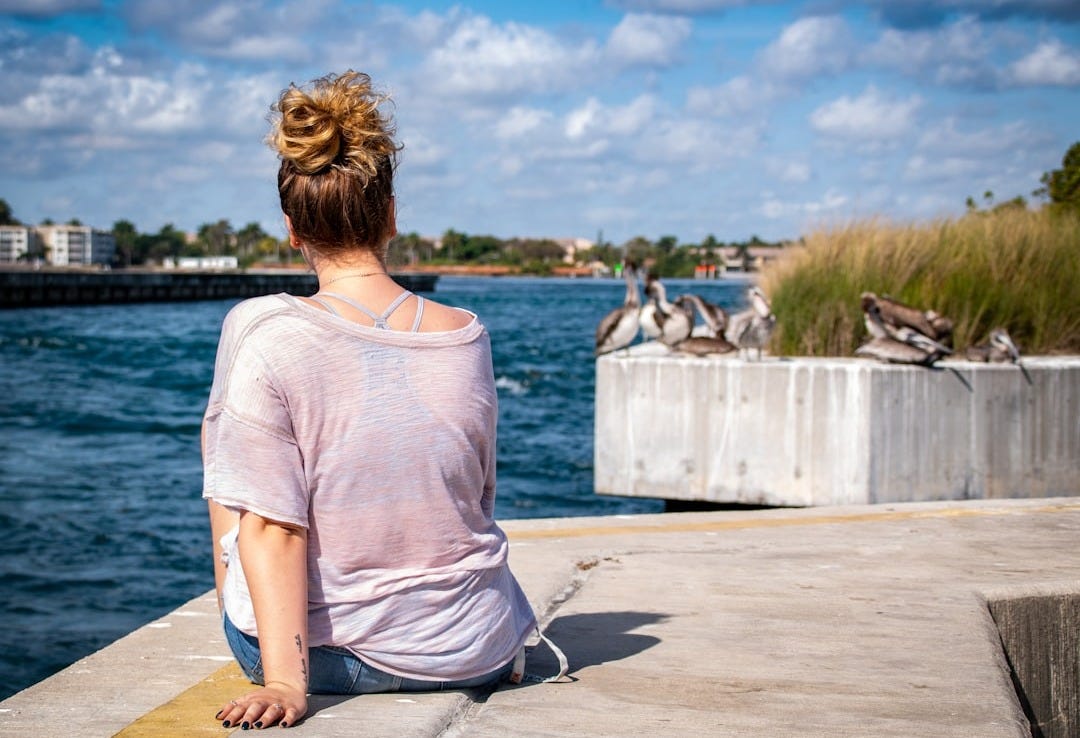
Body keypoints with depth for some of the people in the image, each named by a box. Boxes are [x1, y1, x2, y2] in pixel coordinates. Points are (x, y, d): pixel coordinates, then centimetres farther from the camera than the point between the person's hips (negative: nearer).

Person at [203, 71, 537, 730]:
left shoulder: (261, 335, -18)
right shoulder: (467, 336, -8)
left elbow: (272, 526, -22)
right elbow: (479, 497, 6)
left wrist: (284, 682, -19)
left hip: (319, 649, -2)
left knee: (220, 430, 25)